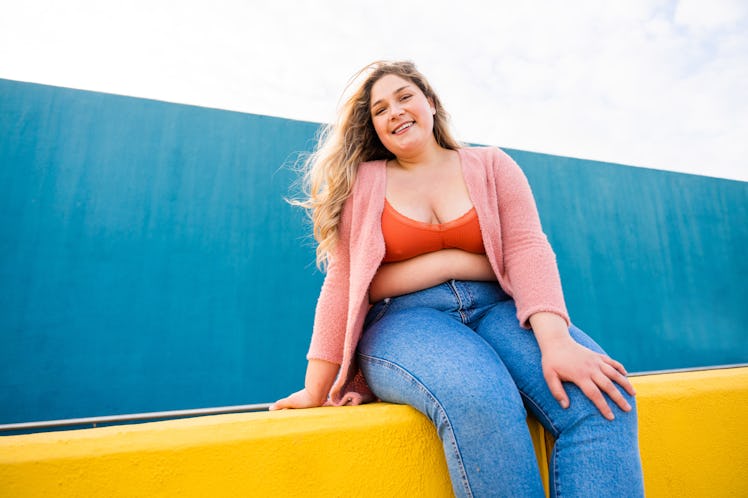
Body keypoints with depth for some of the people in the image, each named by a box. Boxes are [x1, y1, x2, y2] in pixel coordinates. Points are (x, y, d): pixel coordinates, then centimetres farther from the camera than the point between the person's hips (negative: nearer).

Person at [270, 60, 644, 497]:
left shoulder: (490, 166, 11)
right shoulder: (362, 182, 7)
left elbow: (527, 249, -2)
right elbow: (341, 284, 1)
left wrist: (556, 342, -20)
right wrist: (316, 391, -2)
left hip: (496, 309, 3)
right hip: (403, 321, -2)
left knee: (601, 397, -24)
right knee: (479, 399, -33)